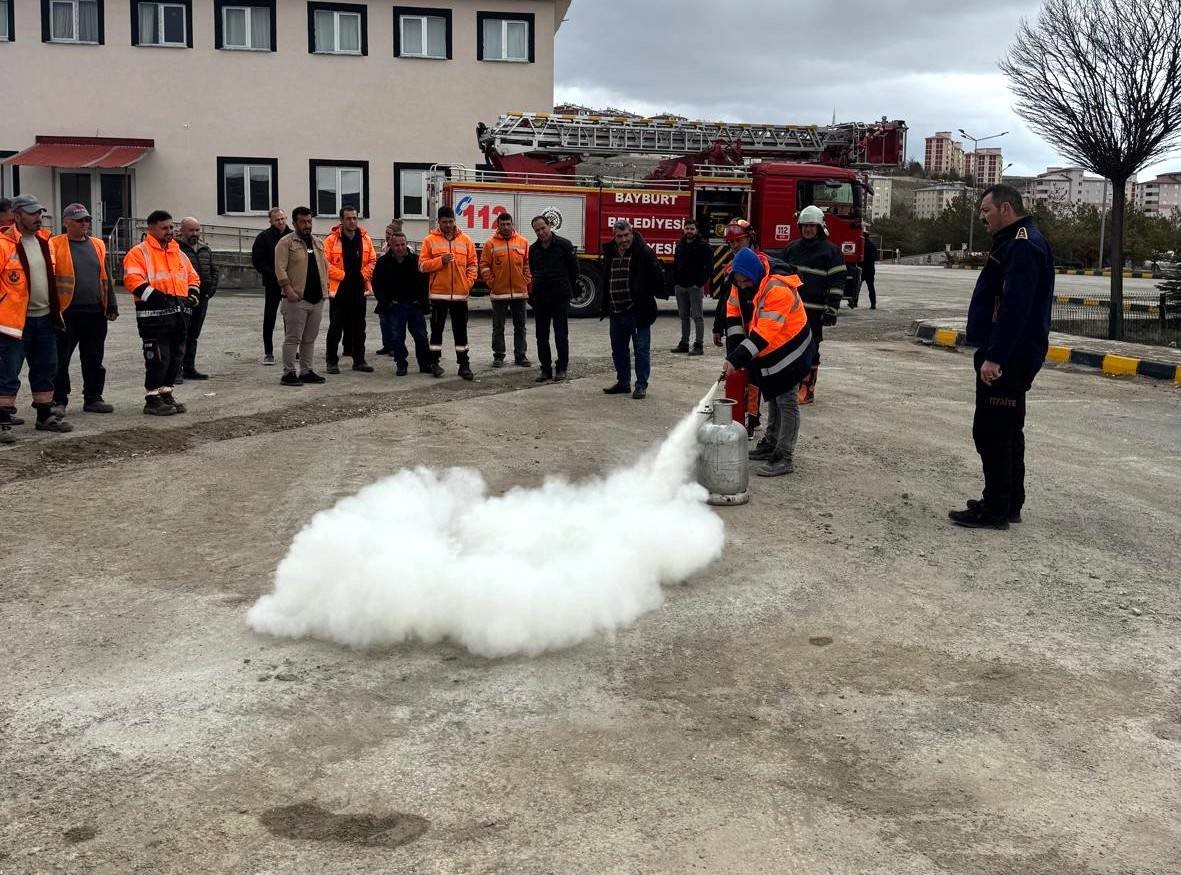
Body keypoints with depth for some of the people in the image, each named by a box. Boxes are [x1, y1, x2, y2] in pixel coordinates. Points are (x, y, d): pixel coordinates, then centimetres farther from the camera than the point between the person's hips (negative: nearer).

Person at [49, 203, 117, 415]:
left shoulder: (98, 245, 15)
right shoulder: (55, 245, -1)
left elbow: (105, 277, 19)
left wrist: (111, 306, 14)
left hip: (96, 312, 5)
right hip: (67, 313, -4)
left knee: (94, 359, 10)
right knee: (60, 359, 1)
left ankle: (93, 398, 20)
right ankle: (59, 400, 10)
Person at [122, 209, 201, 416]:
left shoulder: (178, 253, 18)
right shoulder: (139, 252, -5)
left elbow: (193, 277, 24)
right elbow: (132, 280, -17)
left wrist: (192, 296, 5)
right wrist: (157, 297, -23)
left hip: (178, 314, 7)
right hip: (154, 316, -7)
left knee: (176, 357, 12)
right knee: (157, 358, -6)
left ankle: (166, 394, 24)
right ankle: (152, 399, 4)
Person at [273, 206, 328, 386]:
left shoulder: (318, 243, 17)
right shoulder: (286, 242, -3)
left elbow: (325, 266, 22)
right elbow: (280, 268, -11)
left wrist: (324, 288, 12)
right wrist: (288, 290, -19)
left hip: (317, 299, 6)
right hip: (296, 299, -6)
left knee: (310, 338, 11)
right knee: (293, 338, -5)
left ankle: (306, 371, 18)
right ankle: (288, 373, -2)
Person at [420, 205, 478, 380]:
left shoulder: (465, 240, 6)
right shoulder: (430, 240, 1)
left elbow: (472, 264, 8)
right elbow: (422, 265, -3)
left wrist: (469, 282, -3)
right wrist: (440, 260, -16)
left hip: (460, 293, 1)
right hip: (438, 293, -1)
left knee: (461, 331, 5)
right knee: (437, 329, 6)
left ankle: (464, 365, 9)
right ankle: (434, 362, 16)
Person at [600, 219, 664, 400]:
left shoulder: (644, 252, -10)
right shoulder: (610, 253, 8)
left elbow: (658, 277, -11)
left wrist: (648, 297, -14)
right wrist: (605, 306, 14)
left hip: (638, 310, -6)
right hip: (617, 312, 7)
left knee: (641, 348, 0)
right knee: (618, 349, 15)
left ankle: (641, 385, 7)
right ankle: (623, 382, 28)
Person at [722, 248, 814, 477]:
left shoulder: (778, 291, -33)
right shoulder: (741, 287, -7)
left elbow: (764, 334, -36)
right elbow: (734, 314, 4)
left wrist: (737, 359, -38)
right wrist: (733, 353, -5)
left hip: (789, 351, -9)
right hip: (768, 354, 9)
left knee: (787, 402, -5)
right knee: (773, 399, 21)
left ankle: (785, 459, -2)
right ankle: (772, 445, 36)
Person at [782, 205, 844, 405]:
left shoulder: (830, 251, 0)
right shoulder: (791, 249, 14)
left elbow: (837, 283, -4)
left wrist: (831, 310, -11)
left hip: (815, 311, -4)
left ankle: (808, 390, 6)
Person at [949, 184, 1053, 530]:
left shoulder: (1022, 246, -17)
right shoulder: (1017, 242, 17)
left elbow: (1014, 307, -25)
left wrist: (994, 357, -27)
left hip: (1007, 358, -11)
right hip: (1011, 356, 11)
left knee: (991, 431, -6)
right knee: (1007, 429, 16)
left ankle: (996, 509, -1)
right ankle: (1009, 504, 25)